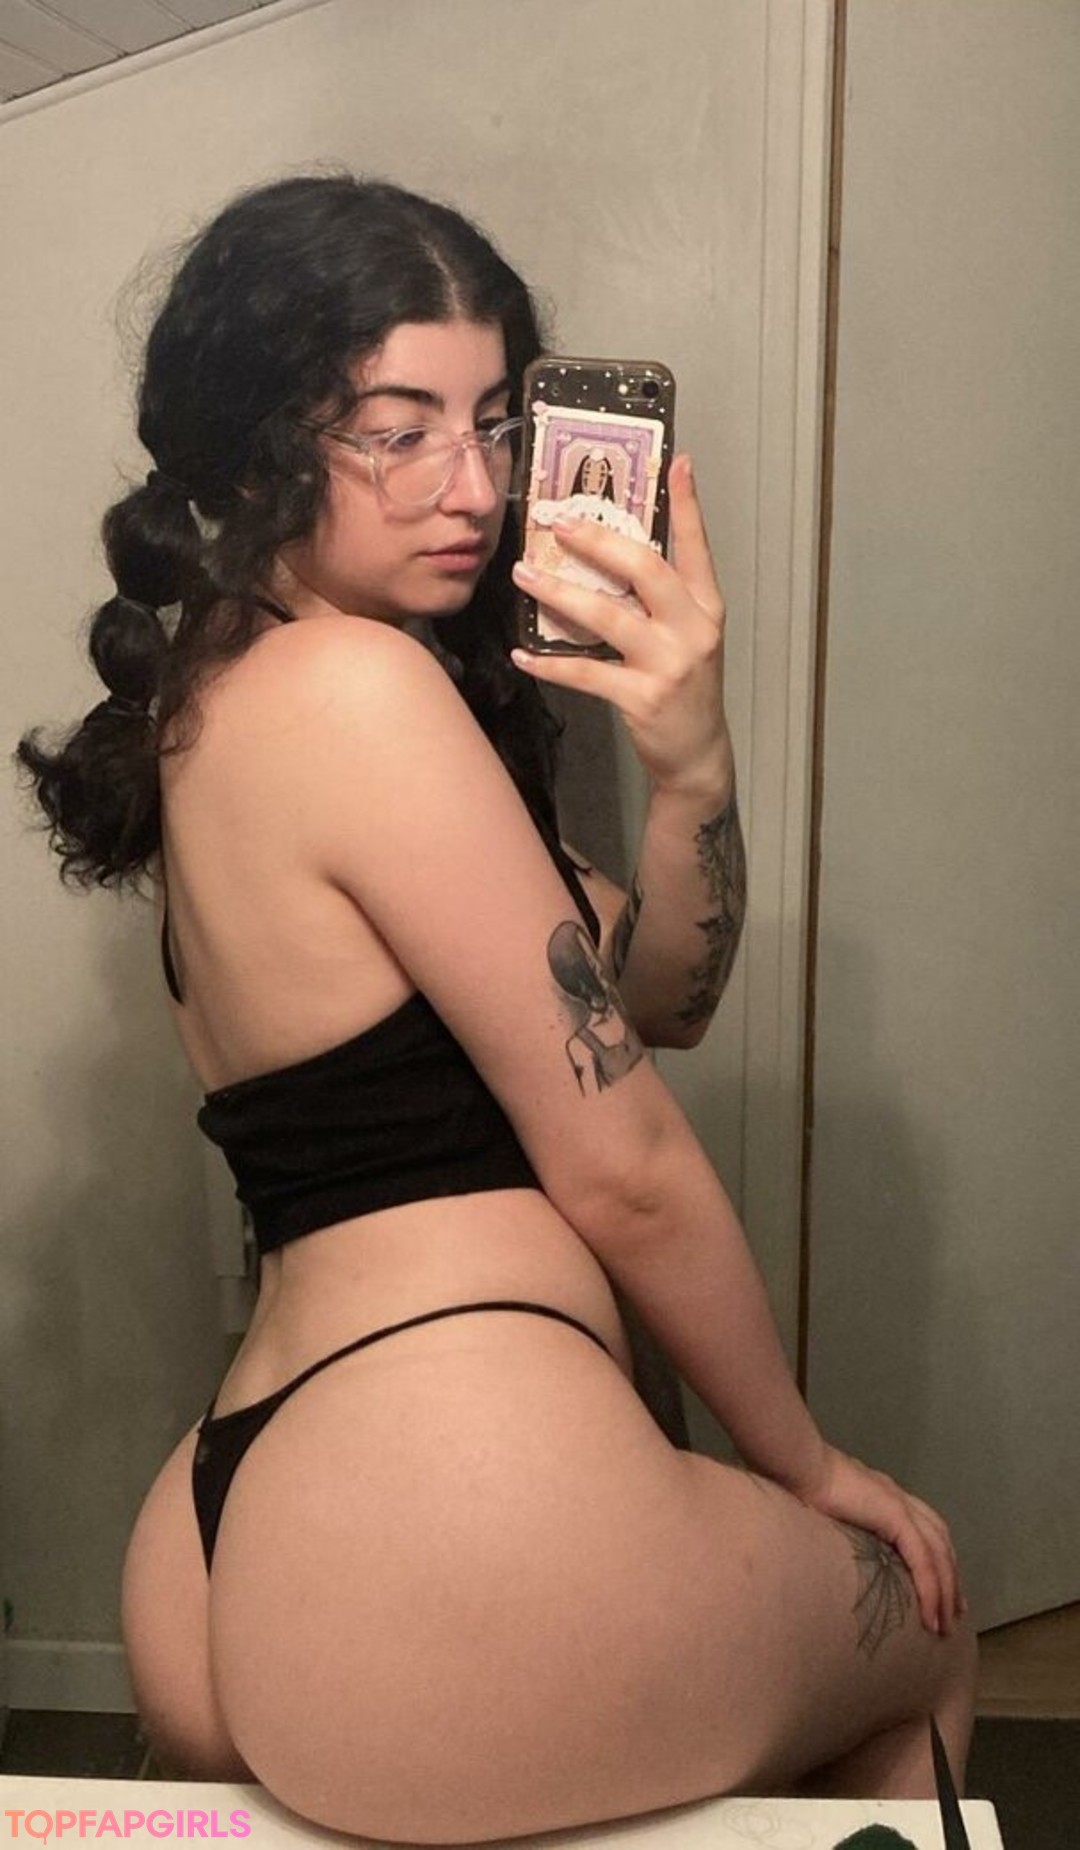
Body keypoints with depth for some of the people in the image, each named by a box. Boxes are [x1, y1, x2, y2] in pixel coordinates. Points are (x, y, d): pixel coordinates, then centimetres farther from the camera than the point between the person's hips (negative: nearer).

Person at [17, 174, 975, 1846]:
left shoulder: (208, 700, 13)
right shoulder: (354, 686, -17)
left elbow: (657, 1000, 11)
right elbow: (622, 1162, -13)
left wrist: (692, 770, -9)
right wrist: (809, 1468, 3)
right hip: (459, 1530, -9)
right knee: (919, 1629, 24)